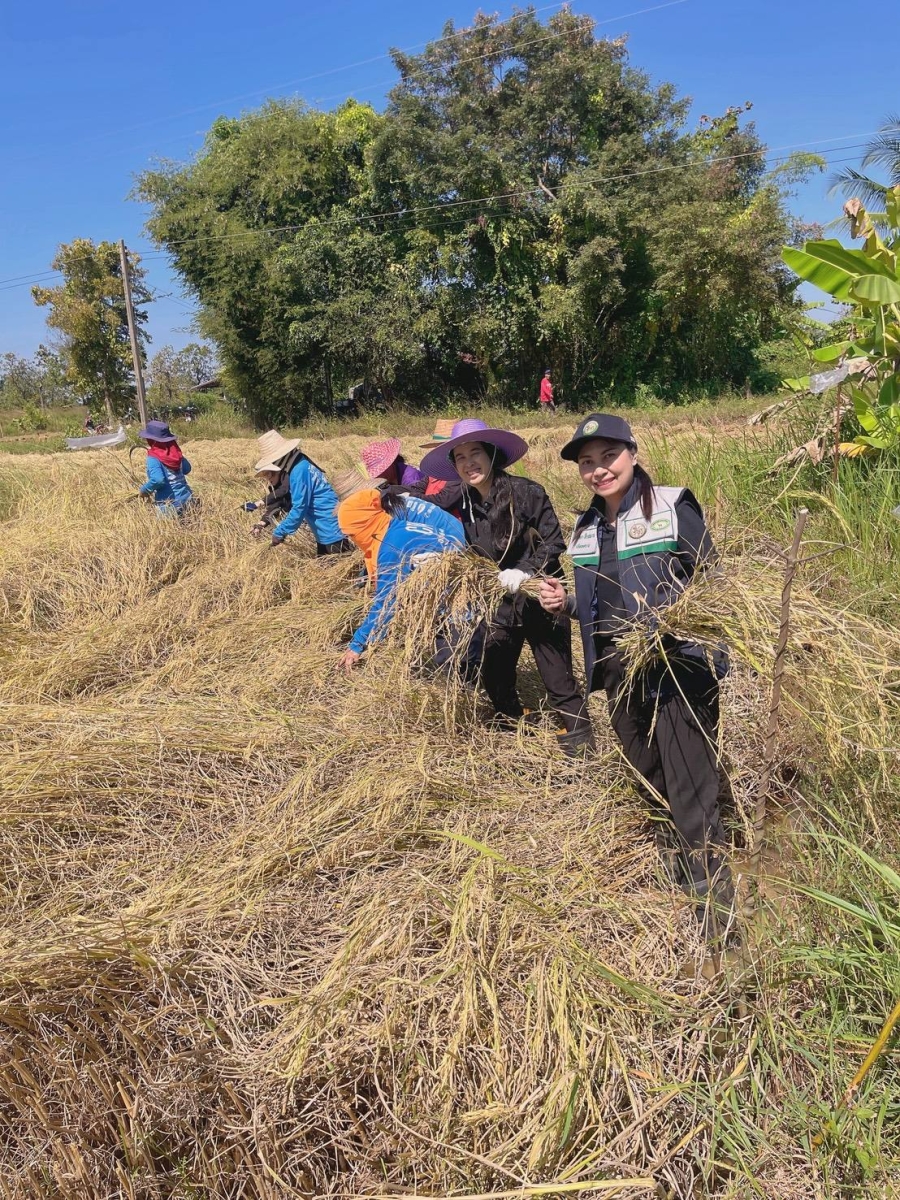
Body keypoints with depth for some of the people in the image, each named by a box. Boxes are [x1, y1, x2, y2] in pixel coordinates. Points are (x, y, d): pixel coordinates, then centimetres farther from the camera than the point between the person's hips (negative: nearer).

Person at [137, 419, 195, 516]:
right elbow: (187, 469, 16)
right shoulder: (174, 451, 4)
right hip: (187, 500, 6)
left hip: (169, 506, -6)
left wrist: (144, 490, -11)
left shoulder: (153, 458, -15)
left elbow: (158, 480, -27)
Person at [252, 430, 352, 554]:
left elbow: (299, 508, -23)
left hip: (334, 532, -10)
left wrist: (279, 533, -16)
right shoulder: (294, 468, 9)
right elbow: (286, 502, 19)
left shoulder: (299, 471, -21)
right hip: (325, 533, 10)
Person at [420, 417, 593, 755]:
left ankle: (579, 734, 19)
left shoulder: (526, 492, -16)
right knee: (492, 671, 14)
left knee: (557, 675, 0)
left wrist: (524, 572, -25)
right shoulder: (465, 504, 1)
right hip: (499, 601, 6)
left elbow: (554, 544, -14)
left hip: (539, 598, -6)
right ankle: (512, 725, 37)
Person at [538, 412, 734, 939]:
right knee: (649, 775, 17)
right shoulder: (587, 528, 12)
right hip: (618, 672, 7)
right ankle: (680, 846, 38)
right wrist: (566, 603, 1)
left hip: (676, 666, -6)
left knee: (690, 789, -6)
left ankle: (714, 898, 6)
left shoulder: (673, 507, -7)